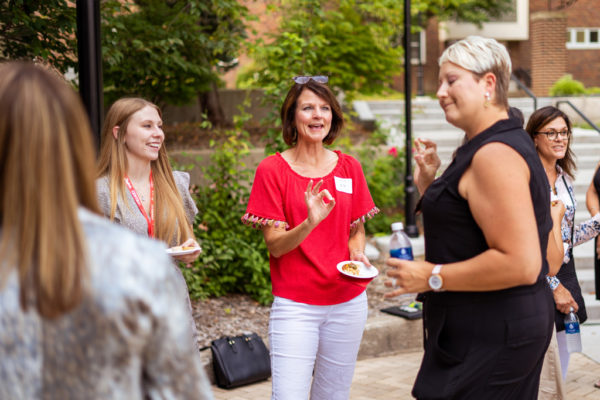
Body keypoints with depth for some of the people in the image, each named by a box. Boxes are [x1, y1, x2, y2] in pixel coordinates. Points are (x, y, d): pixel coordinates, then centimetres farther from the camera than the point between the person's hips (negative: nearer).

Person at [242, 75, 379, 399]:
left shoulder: (349, 167, 5)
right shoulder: (272, 170, -4)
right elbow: (274, 244, -8)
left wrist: (357, 253, -6)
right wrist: (310, 223, -26)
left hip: (348, 303, 3)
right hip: (295, 305, -3)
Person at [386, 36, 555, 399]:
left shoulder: (496, 154, -20)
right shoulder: (490, 147, 14)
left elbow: (521, 263, -28)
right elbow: (463, 233, 21)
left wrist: (432, 277, -21)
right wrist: (429, 183, 10)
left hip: (490, 337, -11)